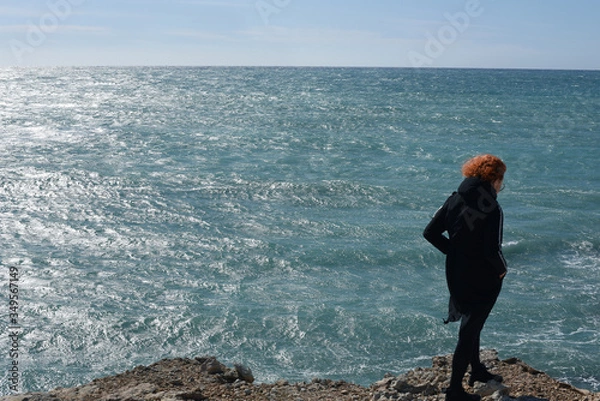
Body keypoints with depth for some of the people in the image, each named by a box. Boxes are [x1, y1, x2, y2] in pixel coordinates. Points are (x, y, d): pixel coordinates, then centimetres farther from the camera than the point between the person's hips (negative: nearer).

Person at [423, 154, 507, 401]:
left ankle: (477, 370, 46)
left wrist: (454, 251, 7)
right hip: (483, 281, -7)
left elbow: (430, 233, -1)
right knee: (469, 331, 5)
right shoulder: (492, 210, -21)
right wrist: (502, 268, -7)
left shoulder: (454, 200, -2)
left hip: (456, 276, 7)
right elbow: (492, 250, -27)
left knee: (471, 323, 27)